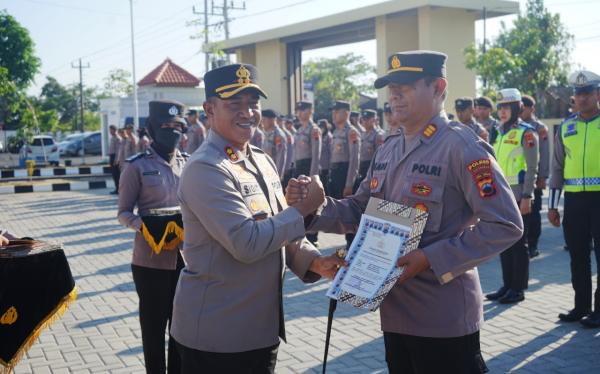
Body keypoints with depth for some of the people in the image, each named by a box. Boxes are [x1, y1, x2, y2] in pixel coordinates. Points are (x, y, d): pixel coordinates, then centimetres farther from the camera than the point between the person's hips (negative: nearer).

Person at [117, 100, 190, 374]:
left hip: (187, 257, 4)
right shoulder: (137, 166, -5)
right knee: (153, 324, 8)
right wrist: (142, 225, -23)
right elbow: (123, 212, -3)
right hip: (151, 259, -4)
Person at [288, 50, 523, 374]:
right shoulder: (387, 150, 10)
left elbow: (506, 225, -18)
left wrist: (431, 259, -23)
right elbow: (359, 210, 15)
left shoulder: (462, 147, -15)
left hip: (444, 318, -7)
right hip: (395, 312, 8)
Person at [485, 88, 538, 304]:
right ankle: (507, 285, 20)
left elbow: (532, 168, -12)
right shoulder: (500, 133, 14)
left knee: (519, 243, -1)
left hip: (518, 196, -7)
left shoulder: (526, 133, -8)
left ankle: (519, 289, 7)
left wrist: (526, 197, -18)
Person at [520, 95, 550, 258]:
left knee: (533, 212, 3)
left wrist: (543, 177, -9)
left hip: (533, 177, -4)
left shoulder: (540, 128, -3)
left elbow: (544, 154, -5)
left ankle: (532, 245, 10)